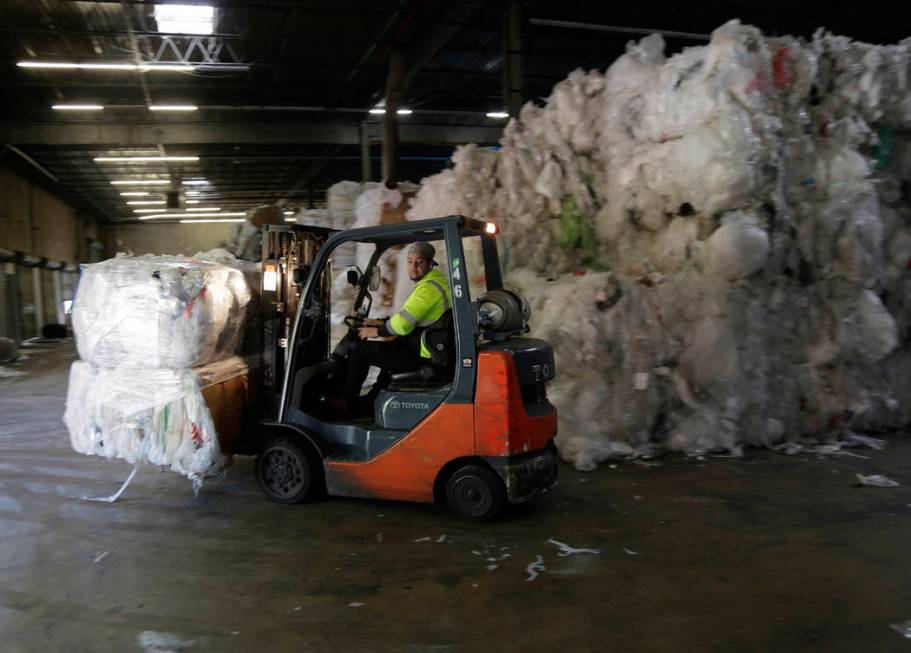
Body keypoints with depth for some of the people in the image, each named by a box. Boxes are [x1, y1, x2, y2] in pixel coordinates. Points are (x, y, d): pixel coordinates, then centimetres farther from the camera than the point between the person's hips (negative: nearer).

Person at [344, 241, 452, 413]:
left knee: (360, 351, -2)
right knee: (390, 346, 33)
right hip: (433, 348, 10)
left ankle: (347, 407, 12)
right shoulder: (437, 281, 12)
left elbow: (402, 323, -26)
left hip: (421, 355, -10)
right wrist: (381, 323, 16)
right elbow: (410, 316, 22)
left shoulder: (428, 288, -21)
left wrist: (377, 332, -8)